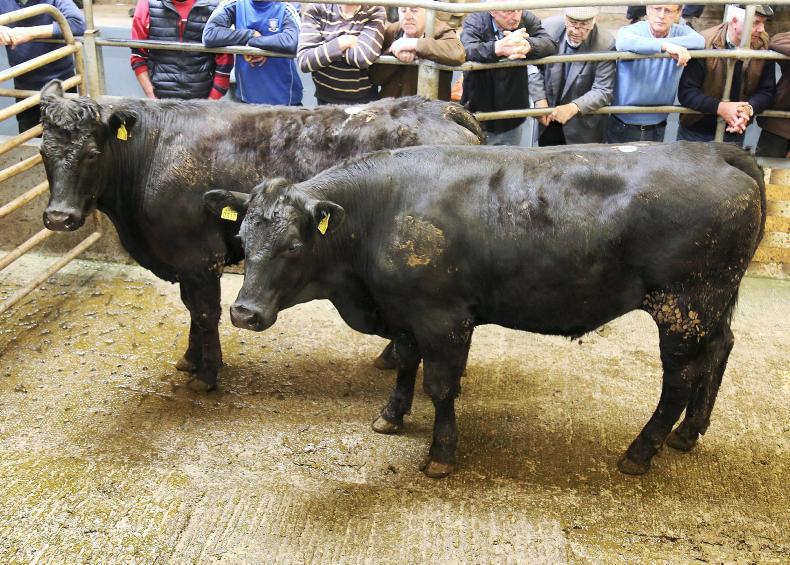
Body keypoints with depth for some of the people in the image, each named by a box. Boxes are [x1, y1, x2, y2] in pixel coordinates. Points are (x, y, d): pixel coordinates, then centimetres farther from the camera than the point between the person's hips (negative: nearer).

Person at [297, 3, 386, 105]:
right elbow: (304, 61, -15)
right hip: (326, 100, 1)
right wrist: (341, 43, -19)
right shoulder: (316, 9, -5)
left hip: (365, 100, -1)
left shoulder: (375, 12, -8)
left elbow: (364, 57, -24)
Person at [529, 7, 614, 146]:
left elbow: (603, 91, -19)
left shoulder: (605, 44, -20)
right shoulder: (549, 27, -14)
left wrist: (574, 107, -35)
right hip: (546, 119, 2)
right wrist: (539, 100, -16)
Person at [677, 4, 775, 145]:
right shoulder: (704, 43, -20)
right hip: (695, 131, -3)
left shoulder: (763, 45, -8)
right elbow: (686, 91, -20)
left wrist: (749, 108, -26)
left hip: (735, 131, 3)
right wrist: (719, 107, -34)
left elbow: (766, 90, -4)